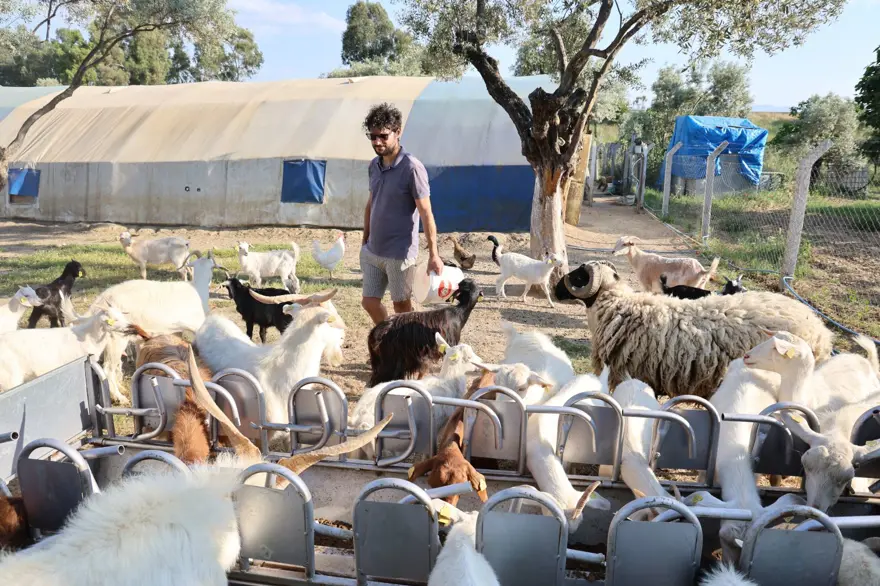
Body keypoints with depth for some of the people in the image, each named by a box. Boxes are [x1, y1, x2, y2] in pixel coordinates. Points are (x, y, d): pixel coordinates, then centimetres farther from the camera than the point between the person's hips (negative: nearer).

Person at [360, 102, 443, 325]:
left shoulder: (412, 168, -16)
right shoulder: (374, 165, 6)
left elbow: (426, 214, -15)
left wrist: (433, 254, -17)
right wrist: (365, 242, 18)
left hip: (399, 253, -7)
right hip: (372, 251, 7)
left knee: (401, 306, 7)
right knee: (369, 302, 12)